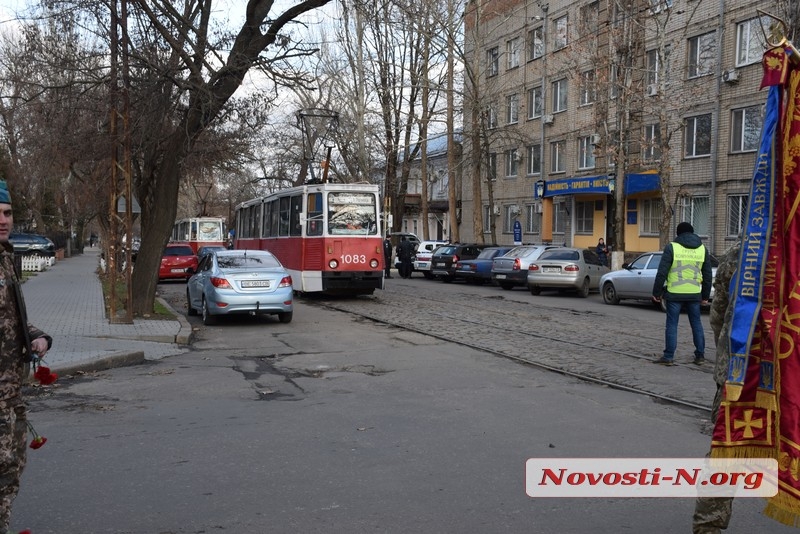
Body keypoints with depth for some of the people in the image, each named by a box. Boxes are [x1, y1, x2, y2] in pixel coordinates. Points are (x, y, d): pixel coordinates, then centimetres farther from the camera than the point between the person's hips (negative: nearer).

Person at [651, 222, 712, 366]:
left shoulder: (671, 247, -5)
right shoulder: (702, 249, 8)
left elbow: (662, 272, -8)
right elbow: (707, 274, 12)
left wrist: (656, 292, -1)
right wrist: (705, 295, 19)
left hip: (674, 294, -3)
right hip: (694, 294, 4)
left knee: (672, 324, 3)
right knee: (696, 324, 15)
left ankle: (669, 357, 4)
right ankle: (700, 355, 19)